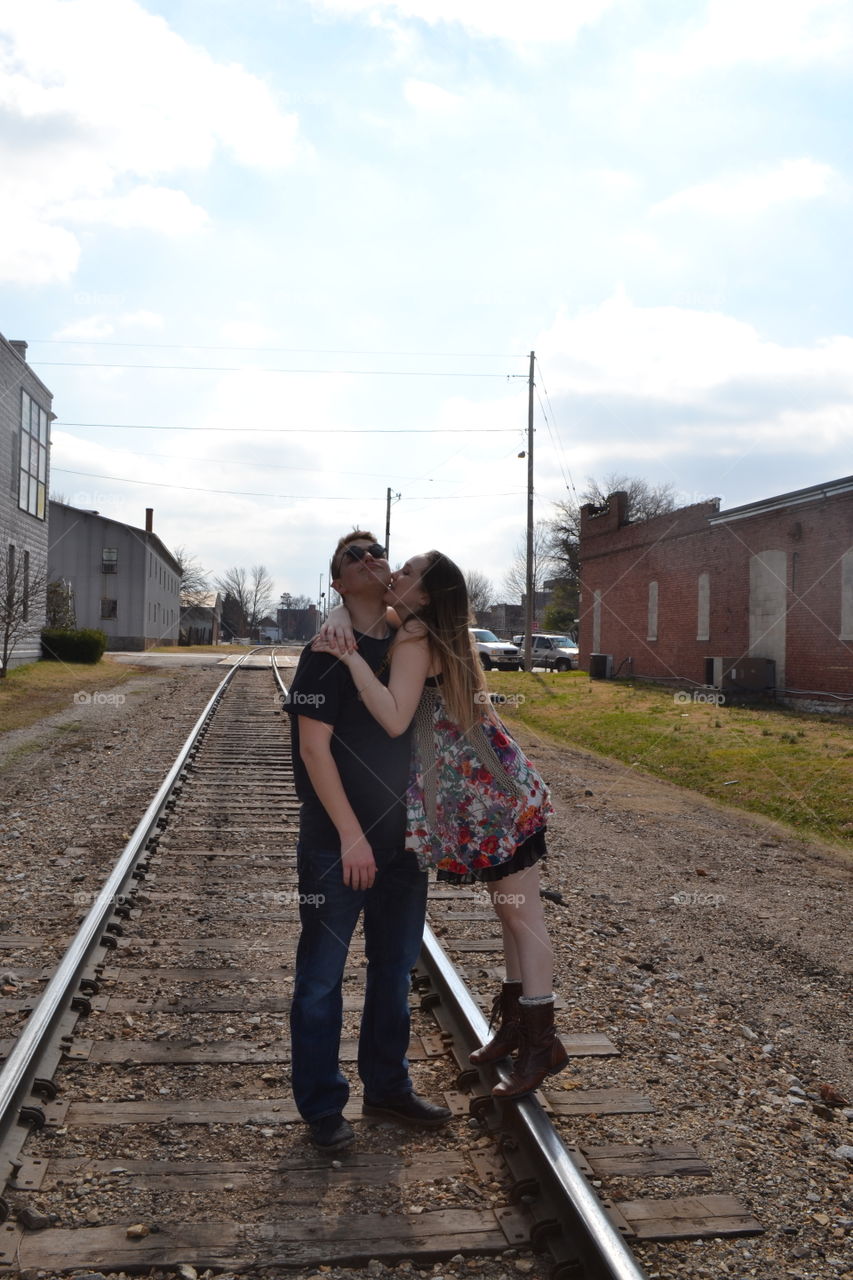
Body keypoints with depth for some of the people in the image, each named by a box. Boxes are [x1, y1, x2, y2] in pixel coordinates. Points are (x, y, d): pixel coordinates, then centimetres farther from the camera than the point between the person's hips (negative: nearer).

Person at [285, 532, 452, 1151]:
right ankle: (322, 1105, 22)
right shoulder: (328, 652, -10)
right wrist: (350, 834, -19)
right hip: (337, 842, -6)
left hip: (403, 838, 6)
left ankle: (387, 1087, 34)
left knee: (395, 967, 17)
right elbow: (314, 747, -15)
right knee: (323, 974, 6)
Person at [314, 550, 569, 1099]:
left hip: (494, 792, -10)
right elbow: (350, 603, 15)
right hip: (481, 794, 10)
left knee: (521, 911, -2)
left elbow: (395, 718, -28)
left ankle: (541, 1042, 7)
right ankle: (515, 1023, 29)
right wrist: (341, 619, -9)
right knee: (510, 909, 16)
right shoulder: (424, 631, 8)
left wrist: (350, 656, -30)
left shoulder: (413, 638, -19)